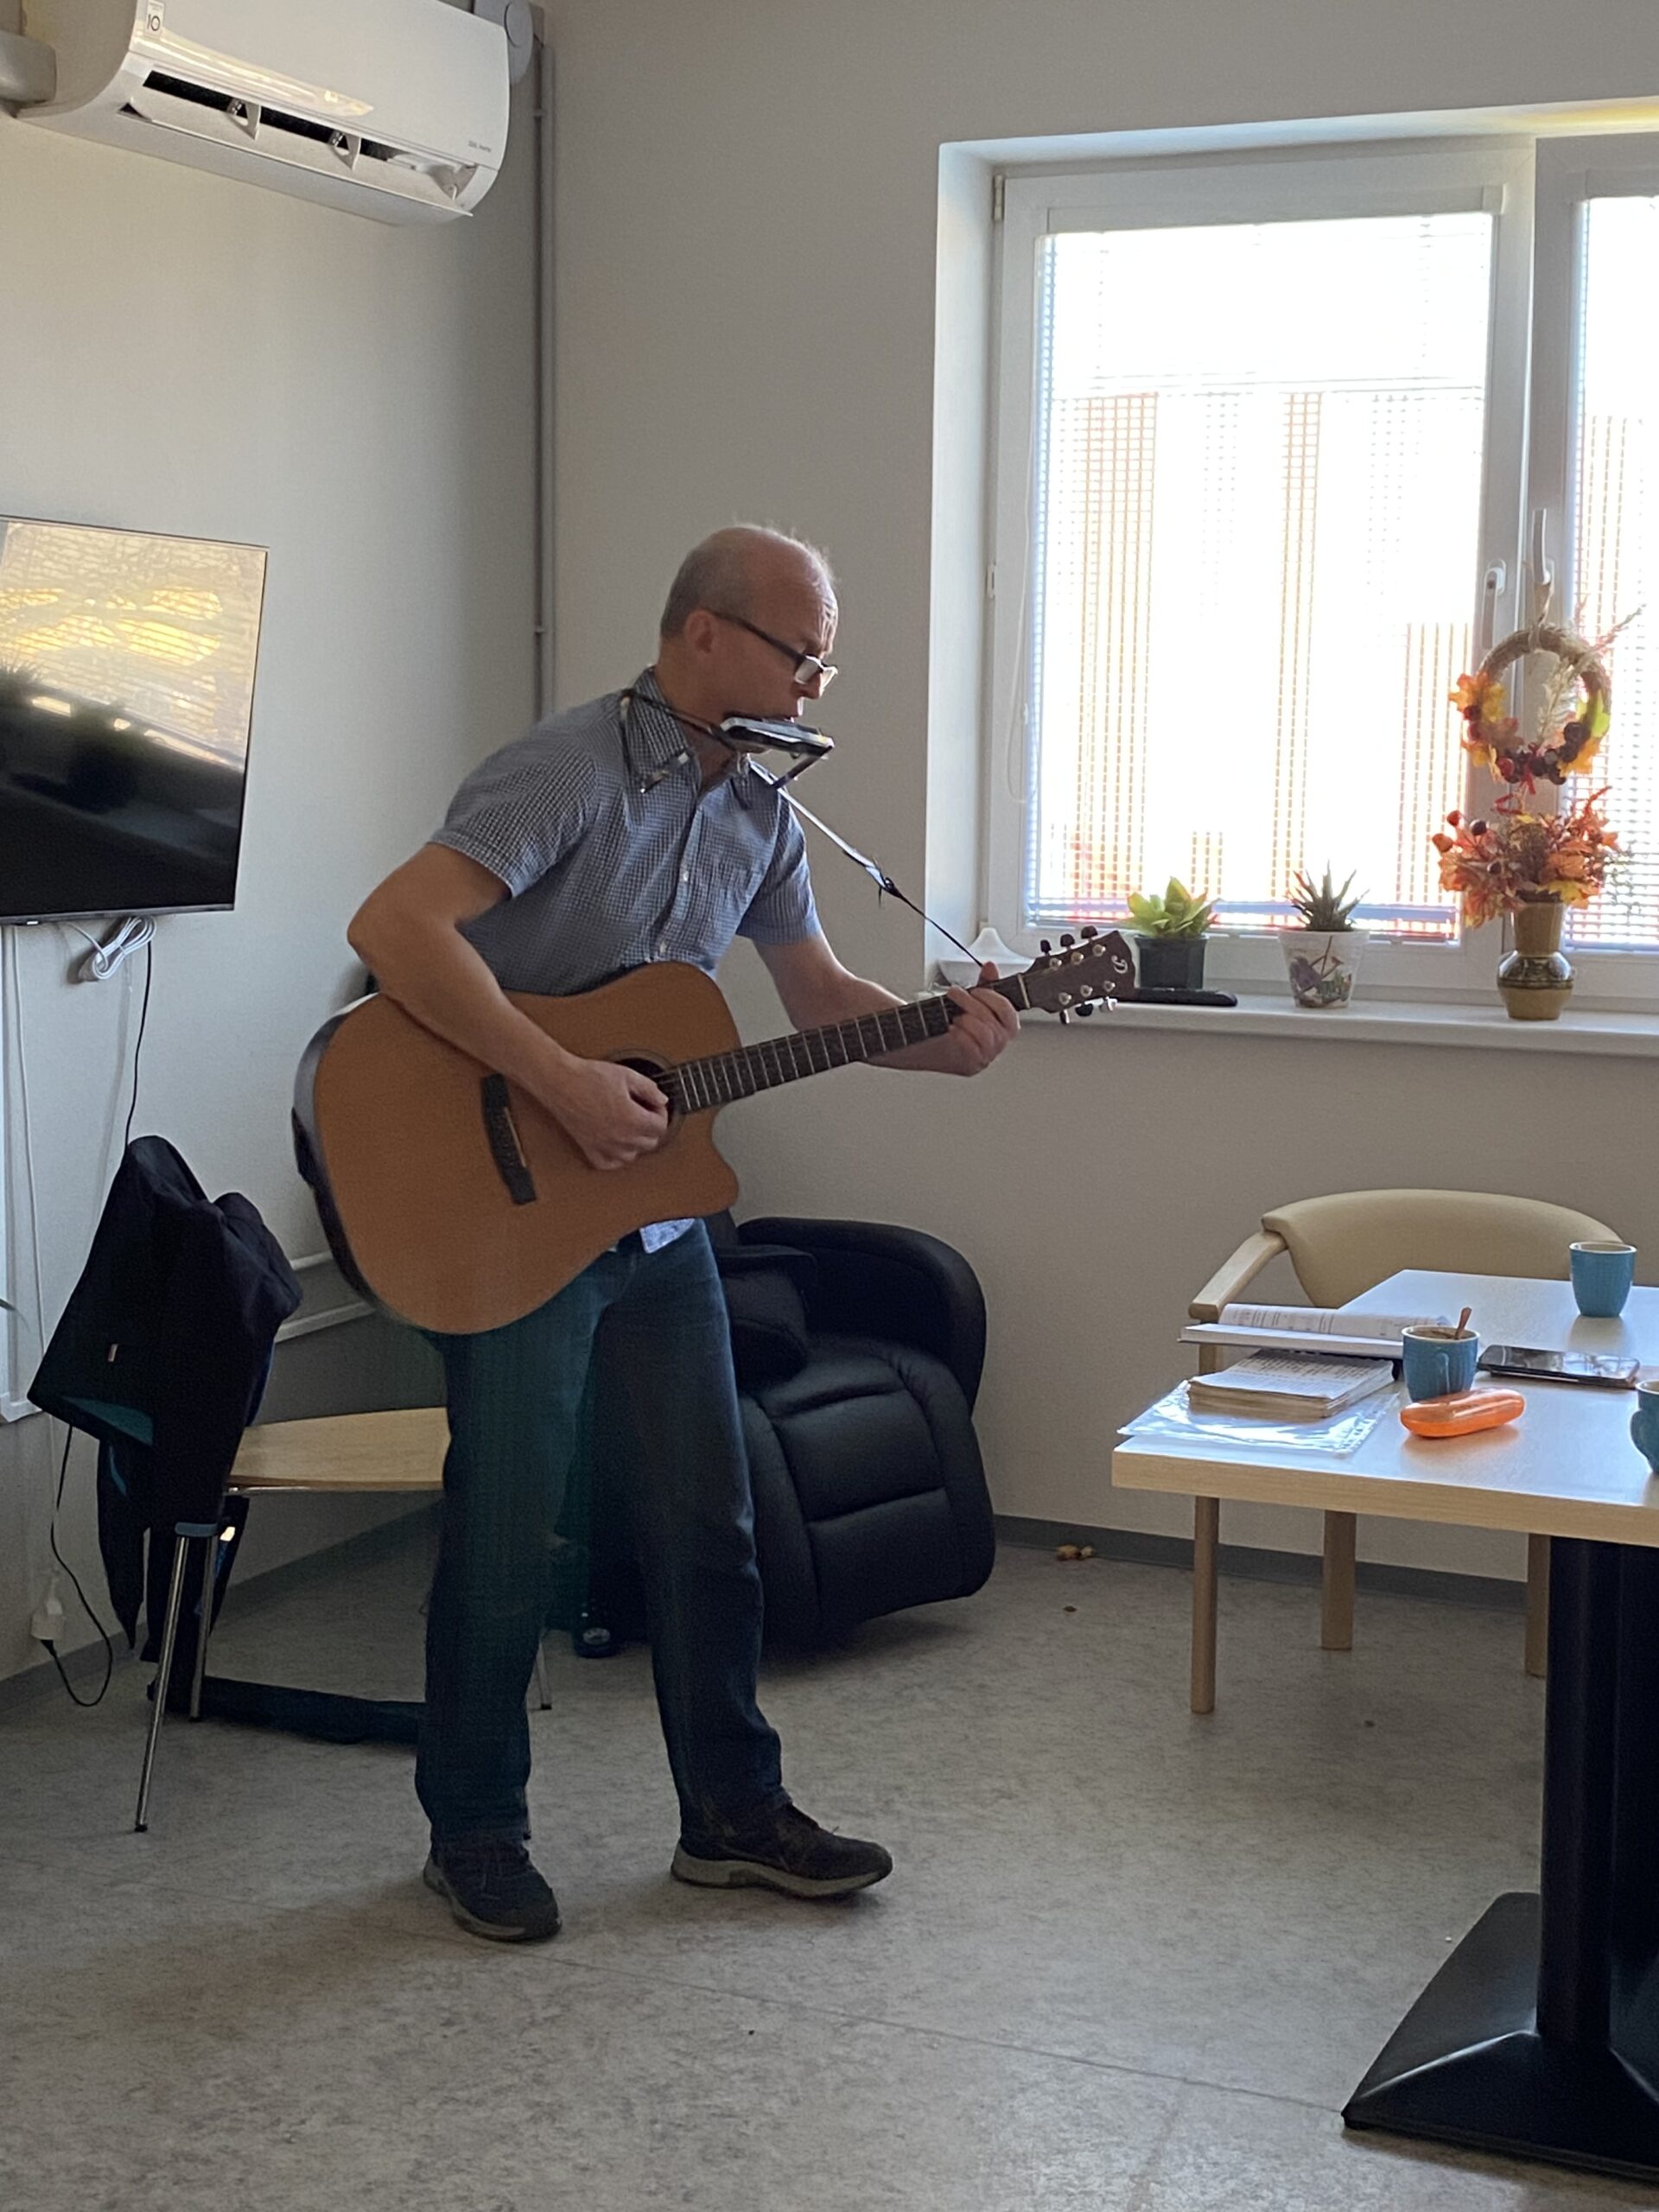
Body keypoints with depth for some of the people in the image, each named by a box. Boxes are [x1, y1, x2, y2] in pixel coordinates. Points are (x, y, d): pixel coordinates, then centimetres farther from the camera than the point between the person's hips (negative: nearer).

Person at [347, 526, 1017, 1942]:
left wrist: (945, 1038, -3)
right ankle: (475, 1830, 21)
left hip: (657, 1214, 8)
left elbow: (818, 991, 16)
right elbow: (394, 928, -29)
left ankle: (732, 1811, 25)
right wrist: (565, 1085, -30)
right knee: (510, 1535, 3)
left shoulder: (758, 815, 6)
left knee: (709, 1520, 12)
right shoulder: (569, 772, -19)